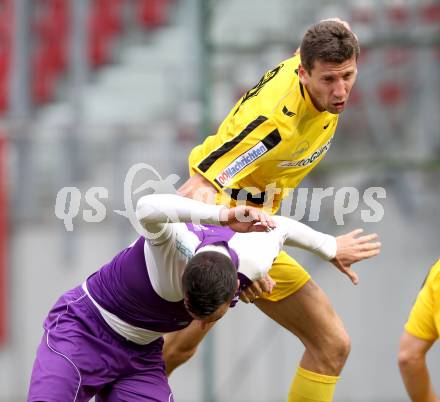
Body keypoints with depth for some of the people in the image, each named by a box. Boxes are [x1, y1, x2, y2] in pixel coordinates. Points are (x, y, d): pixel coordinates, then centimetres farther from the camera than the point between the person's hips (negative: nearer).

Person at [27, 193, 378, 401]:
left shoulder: (252, 262, -19)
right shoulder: (175, 244, -35)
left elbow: (280, 229, 5)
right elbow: (149, 208, -59)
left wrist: (331, 248, 23)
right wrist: (223, 216, -65)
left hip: (142, 356, 5)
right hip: (83, 331, -5)